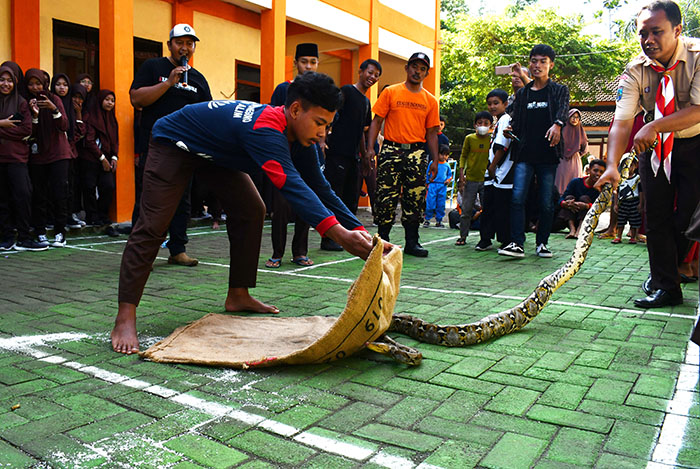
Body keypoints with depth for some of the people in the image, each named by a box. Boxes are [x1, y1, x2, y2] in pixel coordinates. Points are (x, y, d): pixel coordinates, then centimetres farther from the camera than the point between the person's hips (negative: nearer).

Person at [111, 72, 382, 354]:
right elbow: (291, 184, -54)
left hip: (216, 152, 9)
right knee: (153, 225, -17)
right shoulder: (264, 129, -41)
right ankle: (125, 319, -15)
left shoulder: (300, 140, -12)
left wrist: (363, 235, -19)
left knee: (251, 210, 0)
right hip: (174, 144, -9)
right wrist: (338, 234, -63)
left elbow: (320, 188, -11)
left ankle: (238, 296, 9)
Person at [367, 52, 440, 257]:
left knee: (415, 198, 2)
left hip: (417, 152, 2)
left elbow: (431, 132, 13)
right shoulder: (390, 92, 5)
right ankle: (382, 239, 9)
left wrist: (435, 160, 6)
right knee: (386, 197, -3)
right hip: (391, 150, -2)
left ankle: (412, 242, 11)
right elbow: (377, 121, 3)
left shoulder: (430, 100, 12)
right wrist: (370, 147, -9)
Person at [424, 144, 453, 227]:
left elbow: (450, 175, 20)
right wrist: (429, 179, -2)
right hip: (433, 185, -3)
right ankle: (427, 219, 6)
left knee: (441, 205, 5)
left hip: (443, 187, 3)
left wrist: (448, 180, 2)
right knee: (430, 204, -7)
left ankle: (439, 220, 15)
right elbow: (427, 173, 9)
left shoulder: (447, 165, 11)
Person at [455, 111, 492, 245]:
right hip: (470, 179, 0)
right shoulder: (469, 138, 2)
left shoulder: (492, 139, 2)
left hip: (486, 180, 0)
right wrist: (461, 174, -1)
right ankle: (463, 236, 11)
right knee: (466, 209, 2)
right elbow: (463, 156, 6)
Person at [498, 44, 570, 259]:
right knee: (517, 198, -12)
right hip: (525, 154, 2)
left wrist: (557, 124, -33)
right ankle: (517, 244, -11)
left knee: (546, 203, 2)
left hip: (548, 155, -2)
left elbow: (563, 110, -12)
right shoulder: (522, 93, 17)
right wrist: (510, 133, -3)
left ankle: (542, 243, 15)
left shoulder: (559, 90, 9)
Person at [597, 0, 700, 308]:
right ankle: (666, 286, 12)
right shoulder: (635, 70, -13)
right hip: (654, 145, 3)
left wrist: (654, 126, -35)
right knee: (656, 216, 2)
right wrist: (612, 165, -35)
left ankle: (667, 273, 21)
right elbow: (622, 121, -22)